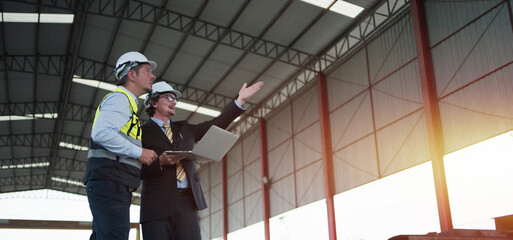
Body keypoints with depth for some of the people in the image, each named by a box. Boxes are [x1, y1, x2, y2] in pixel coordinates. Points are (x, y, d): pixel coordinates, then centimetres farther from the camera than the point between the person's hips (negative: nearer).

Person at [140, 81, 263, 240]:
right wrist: (160, 162, -17)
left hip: (187, 202, 4)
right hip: (158, 203, -4)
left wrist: (240, 100, 18)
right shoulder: (143, 132, 6)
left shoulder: (184, 129, 24)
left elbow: (214, 126, 20)